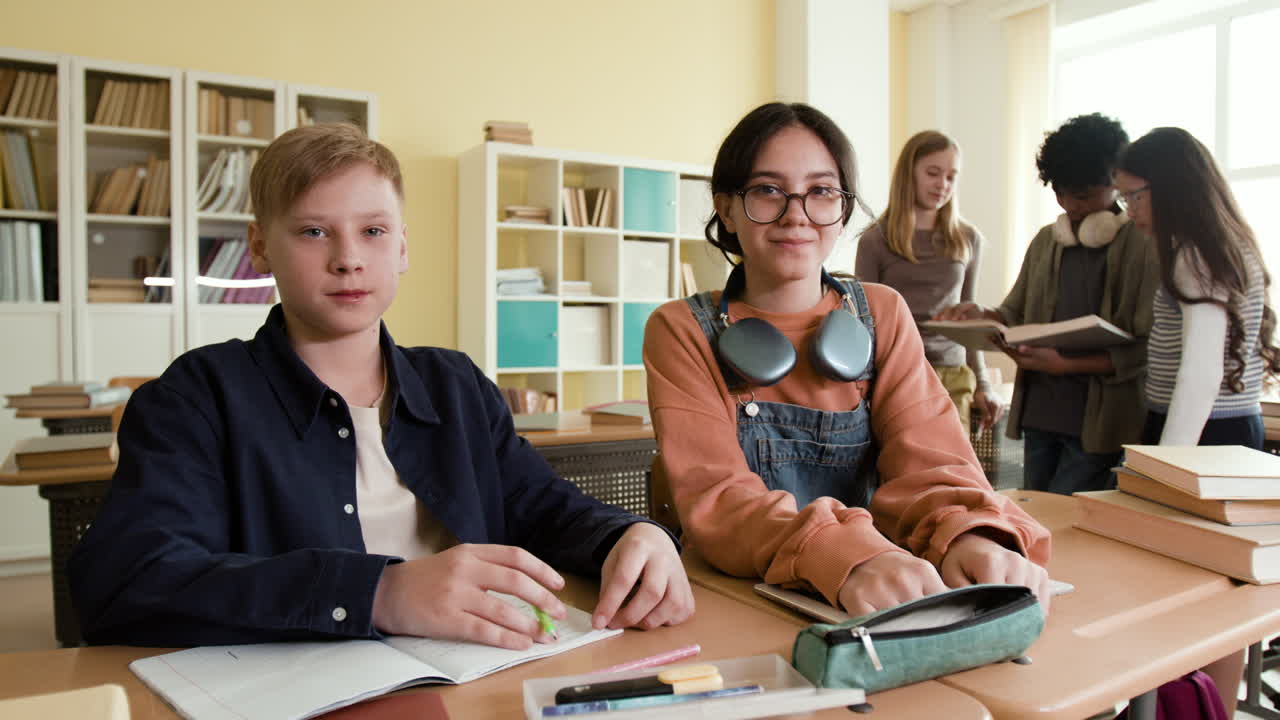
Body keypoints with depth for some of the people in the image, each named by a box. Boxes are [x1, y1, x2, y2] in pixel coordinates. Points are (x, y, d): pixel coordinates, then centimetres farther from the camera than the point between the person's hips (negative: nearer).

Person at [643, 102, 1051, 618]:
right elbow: (714, 497, -16)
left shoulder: (883, 316, 6)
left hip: (874, 612, 3)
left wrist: (969, 534, -28)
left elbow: (928, 461, -6)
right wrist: (845, 557, -34)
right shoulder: (681, 332, -4)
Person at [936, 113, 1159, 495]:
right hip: (1040, 415, 6)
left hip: (1100, 421, -6)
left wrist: (1066, 364, -20)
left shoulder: (1144, 246, -6)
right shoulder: (1046, 241, 13)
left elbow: (1147, 349, -13)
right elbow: (1016, 314, 19)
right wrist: (981, 315, -2)